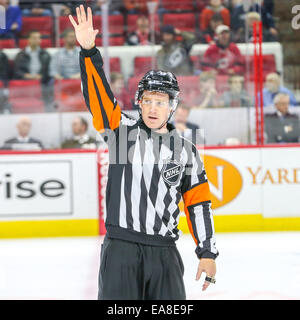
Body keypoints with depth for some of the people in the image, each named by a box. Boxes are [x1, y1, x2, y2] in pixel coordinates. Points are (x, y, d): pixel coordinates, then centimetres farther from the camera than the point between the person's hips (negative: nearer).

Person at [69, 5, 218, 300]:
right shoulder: (122, 131, 5)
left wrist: (207, 253, 7)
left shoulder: (185, 151, 9)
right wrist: (88, 50, -21)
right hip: (120, 246, -2)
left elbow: (198, 203, 11)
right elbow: (97, 94, -7)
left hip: (164, 251, 2)